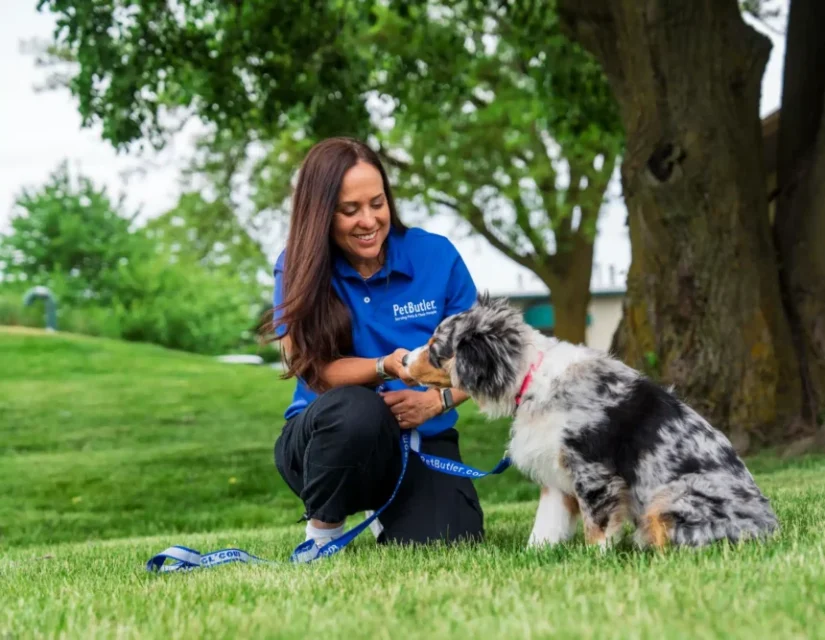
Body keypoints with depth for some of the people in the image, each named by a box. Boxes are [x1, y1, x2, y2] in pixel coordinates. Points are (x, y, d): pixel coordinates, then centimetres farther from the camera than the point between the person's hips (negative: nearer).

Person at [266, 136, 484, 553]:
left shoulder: (436, 256, -4)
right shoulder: (298, 268, -7)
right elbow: (312, 370, -12)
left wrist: (436, 401, -20)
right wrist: (387, 367, -31)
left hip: (422, 442, 2)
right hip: (328, 438, -1)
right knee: (356, 408, -38)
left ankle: (388, 510, 12)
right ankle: (322, 532, -9)